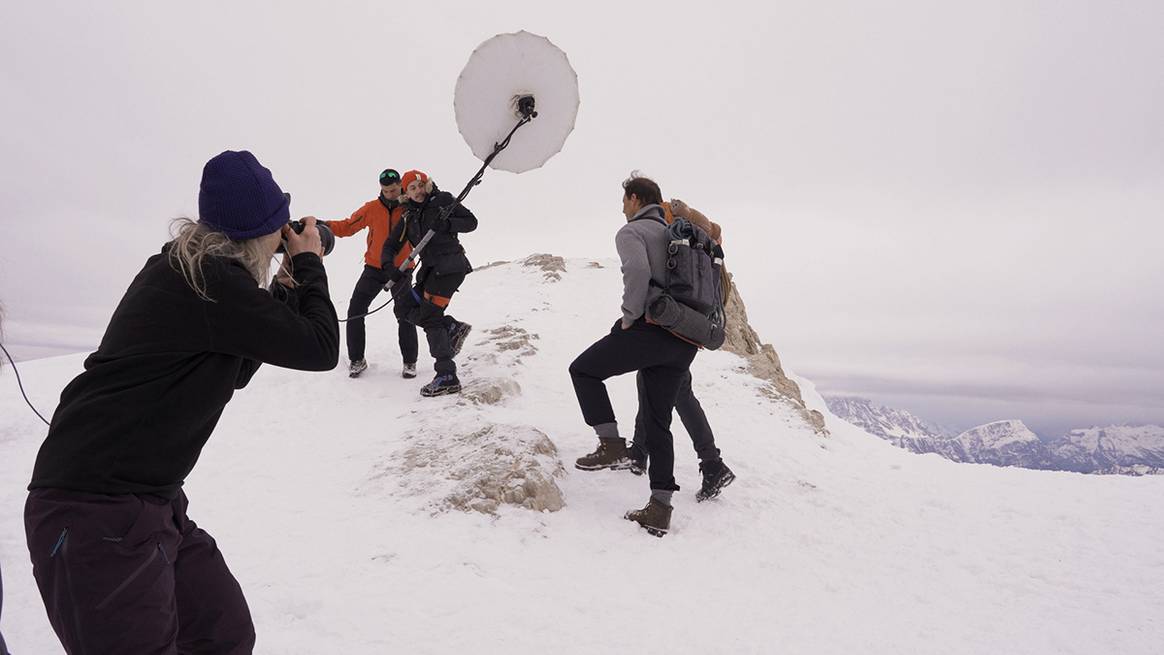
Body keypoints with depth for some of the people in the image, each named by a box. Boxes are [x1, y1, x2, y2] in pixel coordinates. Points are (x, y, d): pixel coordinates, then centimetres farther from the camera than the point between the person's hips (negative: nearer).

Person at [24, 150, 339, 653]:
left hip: (152, 505, 9)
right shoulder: (208, 281, -20)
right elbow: (320, 349, -16)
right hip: (97, 518, -9)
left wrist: (287, 288, 14)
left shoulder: (187, 272, 11)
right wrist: (310, 267, -1)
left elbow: (234, 372, 20)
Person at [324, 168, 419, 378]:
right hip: (374, 268, 2)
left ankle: (410, 361, 13)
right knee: (355, 312, -2)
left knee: (406, 316, -4)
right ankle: (357, 359, 13)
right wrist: (325, 225, -12)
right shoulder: (372, 208, -1)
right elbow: (347, 226, 2)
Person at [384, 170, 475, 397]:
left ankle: (447, 377, -14)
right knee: (403, 307, 4)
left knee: (429, 317, -14)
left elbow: (471, 222, 0)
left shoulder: (443, 200, 2)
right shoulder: (409, 217, 17)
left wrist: (447, 224, -18)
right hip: (430, 270, 8)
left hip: (450, 265, -8)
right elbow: (391, 245, 16)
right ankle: (453, 327, 3)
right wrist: (390, 268, -3)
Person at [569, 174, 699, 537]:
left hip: (649, 327, -8)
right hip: (685, 343, 8)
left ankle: (612, 444, -1)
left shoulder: (631, 231, 2)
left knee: (584, 370, 11)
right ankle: (660, 507, 9)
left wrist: (630, 314, -10)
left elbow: (637, 270, -20)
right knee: (657, 421, 11)